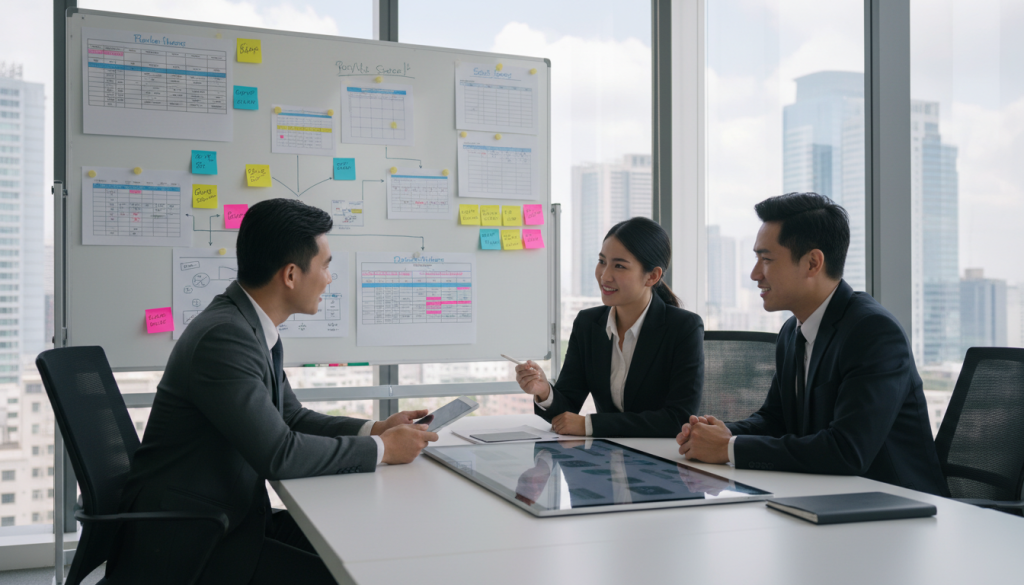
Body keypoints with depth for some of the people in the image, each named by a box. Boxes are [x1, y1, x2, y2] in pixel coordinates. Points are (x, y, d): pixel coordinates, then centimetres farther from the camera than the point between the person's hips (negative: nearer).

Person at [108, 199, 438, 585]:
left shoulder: (251, 325, 5)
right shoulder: (224, 336, -25)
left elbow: (291, 418, 14)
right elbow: (279, 454, -27)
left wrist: (374, 429, 1)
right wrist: (381, 449, -15)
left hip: (231, 514, 9)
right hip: (181, 541, -9)